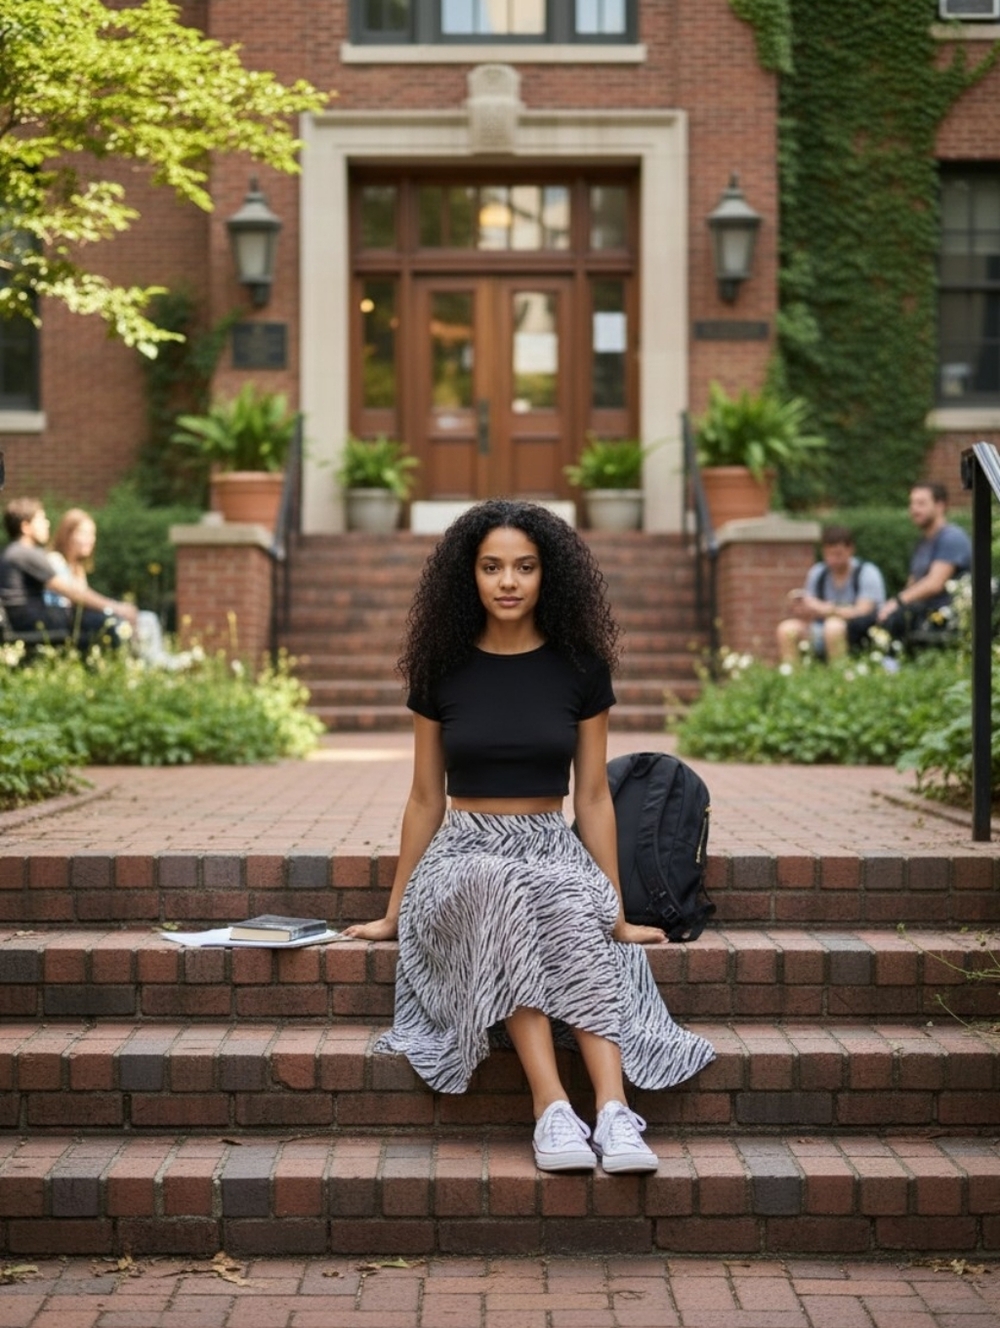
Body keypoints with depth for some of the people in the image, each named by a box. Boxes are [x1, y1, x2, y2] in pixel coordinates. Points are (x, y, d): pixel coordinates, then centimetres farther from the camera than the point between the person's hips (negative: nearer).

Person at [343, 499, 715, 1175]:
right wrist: (395, 912, 11)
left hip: (553, 850, 0)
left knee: (576, 918, -37)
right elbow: (426, 799, 10)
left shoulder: (581, 669, 4)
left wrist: (617, 910, 3)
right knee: (505, 896, -38)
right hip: (464, 853, 0)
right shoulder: (443, 671, 4)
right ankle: (552, 1108, -46)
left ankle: (615, 1114, -48)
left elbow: (593, 797, 6)